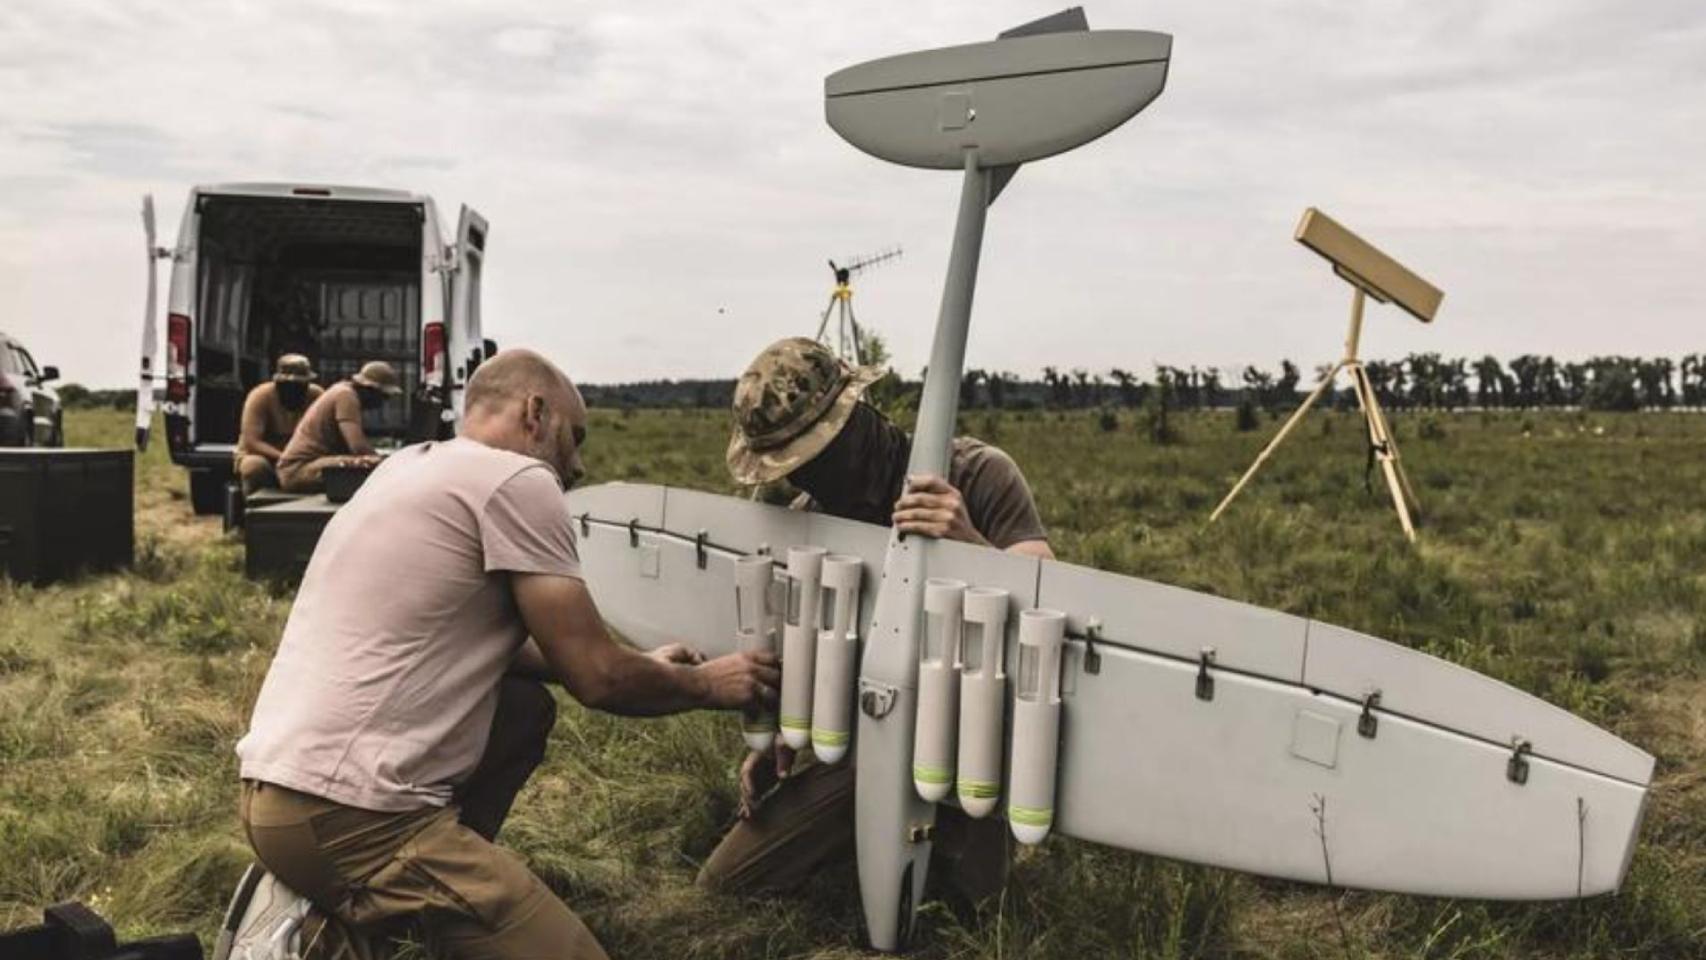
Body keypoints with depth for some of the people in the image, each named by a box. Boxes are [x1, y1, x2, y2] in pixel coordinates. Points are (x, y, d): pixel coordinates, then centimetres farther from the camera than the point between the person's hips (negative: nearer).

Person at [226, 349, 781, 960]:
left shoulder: (414, 464, 17)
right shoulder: (517, 480, -9)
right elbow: (595, 677, -8)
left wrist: (641, 669, 25)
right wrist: (705, 684, 11)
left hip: (275, 785, 10)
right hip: (348, 810, -9)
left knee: (526, 705, 22)